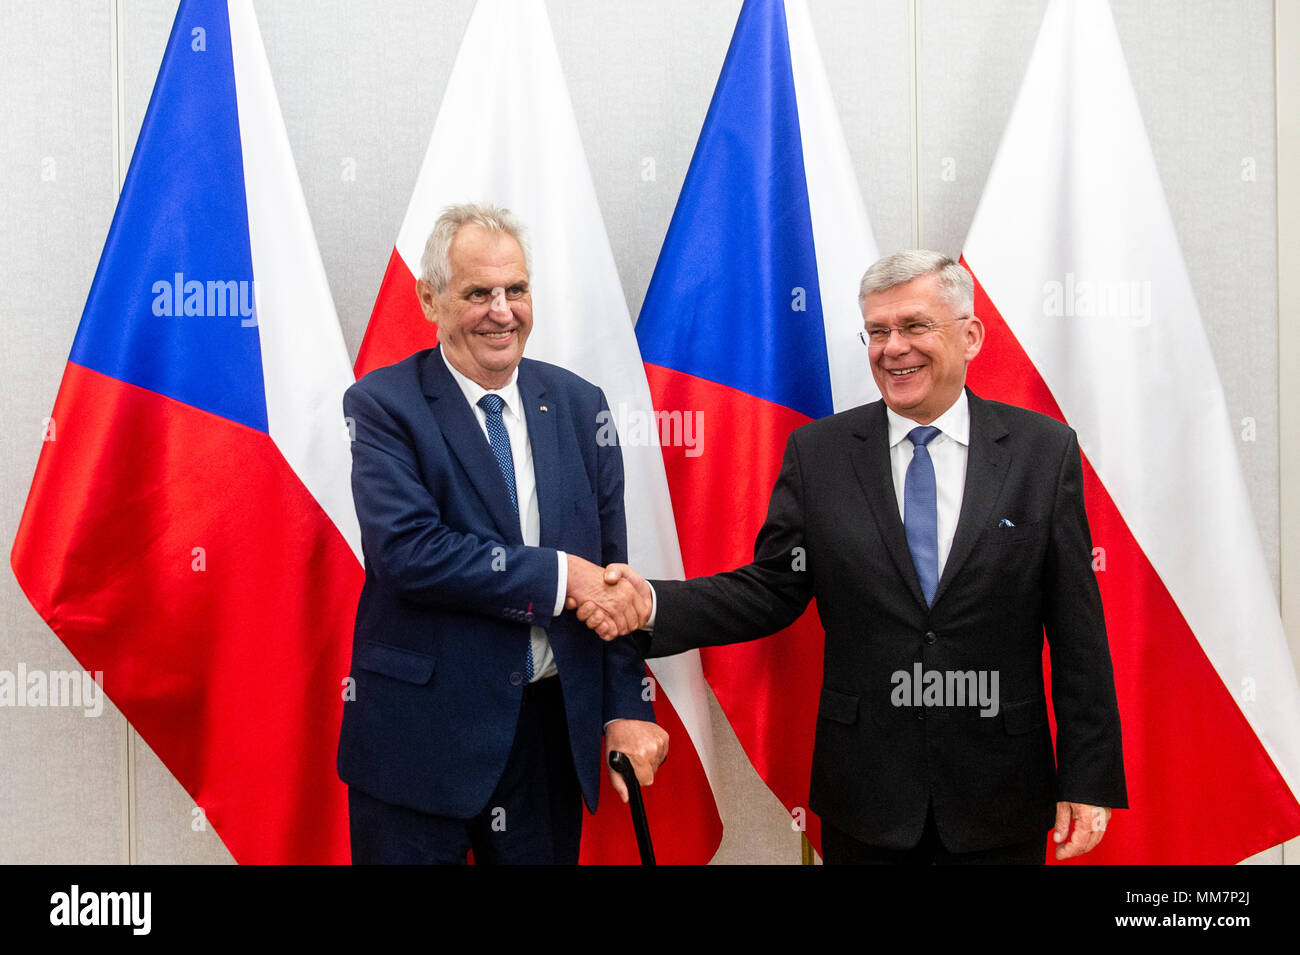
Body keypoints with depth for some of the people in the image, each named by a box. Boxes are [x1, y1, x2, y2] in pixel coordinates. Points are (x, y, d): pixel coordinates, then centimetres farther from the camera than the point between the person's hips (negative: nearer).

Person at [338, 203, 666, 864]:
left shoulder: (578, 405, 6)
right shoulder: (382, 404, -6)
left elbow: (612, 571, 6)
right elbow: (407, 550, -20)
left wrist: (627, 708, 0)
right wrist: (557, 574, -20)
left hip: (554, 728, 4)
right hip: (419, 731, -3)